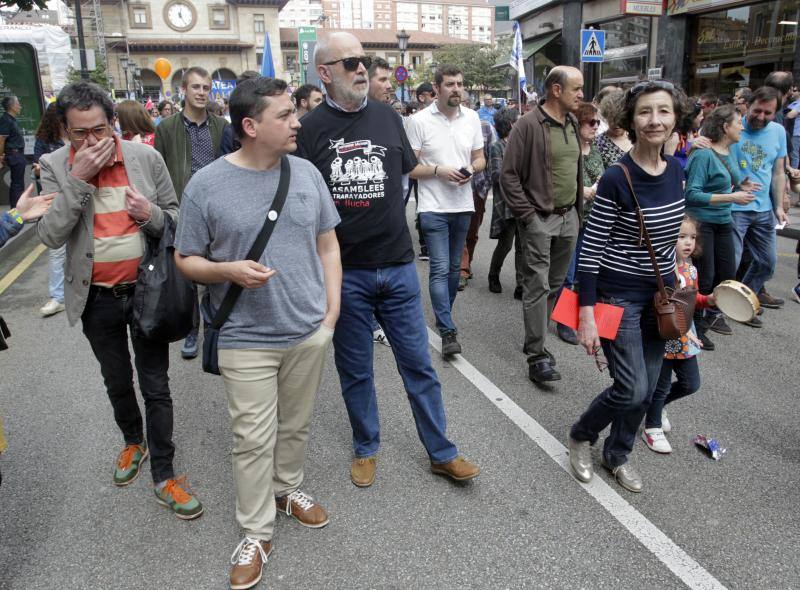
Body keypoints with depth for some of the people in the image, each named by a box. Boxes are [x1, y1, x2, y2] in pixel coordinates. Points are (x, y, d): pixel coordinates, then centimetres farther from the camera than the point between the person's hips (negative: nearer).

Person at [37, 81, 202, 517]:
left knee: (156, 387, 6)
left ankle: (164, 477, 19)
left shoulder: (146, 157, -7)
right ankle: (133, 442, 47)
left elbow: (175, 218, 1)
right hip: (97, 298, 1)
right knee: (117, 382, 21)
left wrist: (151, 215, -22)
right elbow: (50, 236, -14)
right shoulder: (55, 166, -6)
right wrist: (79, 179, -22)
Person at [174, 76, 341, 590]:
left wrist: (332, 309, 2)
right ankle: (257, 532, 25)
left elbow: (327, 243, 8)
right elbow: (186, 260, -1)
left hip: (309, 332, 3)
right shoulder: (206, 185, -8)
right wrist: (229, 270, -21)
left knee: (296, 426, 18)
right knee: (254, 439, 5)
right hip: (246, 339, -3)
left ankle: (288, 489, 44)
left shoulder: (306, 173, 1)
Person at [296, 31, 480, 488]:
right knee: (356, 370, 13)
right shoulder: (310, 129, -3)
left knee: (418, 364, 9)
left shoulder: (388, 117, 4)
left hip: (398, 266, 2)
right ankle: (367, 449, 33)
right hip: (344, 272, -2)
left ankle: (442, 452, 23)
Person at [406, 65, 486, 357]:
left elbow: (480, 158, 14)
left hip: (463, 205, 5)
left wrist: (471, 170, -8)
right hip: (433, 207, -5)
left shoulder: (472, 117, 7)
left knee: (454, 267, 15)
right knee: (440, 269, -8)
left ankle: (444, 318, 32)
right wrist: (438, 170, -20)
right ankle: (448, 331, -5)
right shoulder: (419, 120, -6)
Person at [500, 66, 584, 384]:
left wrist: (578, 210, 16)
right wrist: (527, 215, -15)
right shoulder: (529, 125, -11)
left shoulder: (573, 125, 13)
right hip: (539, 220, -8)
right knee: (538, 286, -7)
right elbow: (509, 175, -12)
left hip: (568, 218, 8)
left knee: (555, 285, 13)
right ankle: (537, 357, -2)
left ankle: (536, 341, 27)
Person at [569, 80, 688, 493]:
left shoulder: (675, 171, 2)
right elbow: (590, 250, -16)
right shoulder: (616, 180, -18)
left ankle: (617, 454, 35)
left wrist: (673, 289, 16)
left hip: (660, 295, 7)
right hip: (619, 296, -6)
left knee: (647, 389, 13)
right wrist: (586, 314, -18)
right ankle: (580, 437, 22)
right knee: (632, 390, -6)